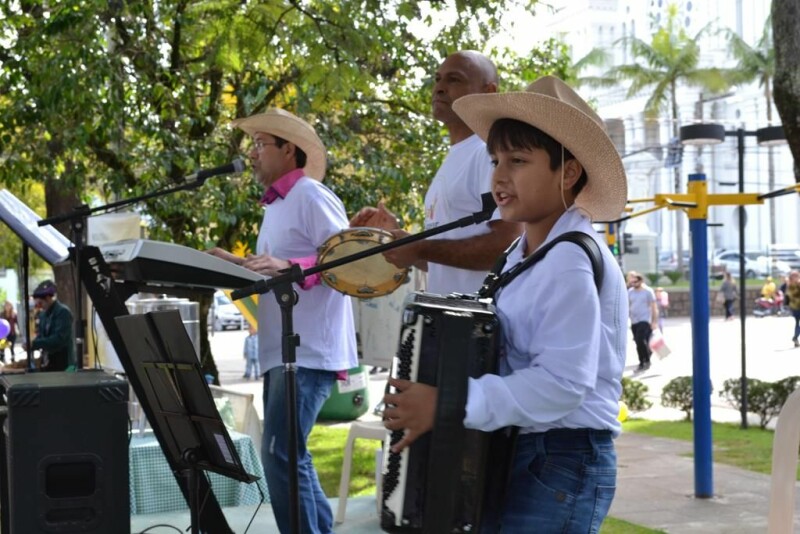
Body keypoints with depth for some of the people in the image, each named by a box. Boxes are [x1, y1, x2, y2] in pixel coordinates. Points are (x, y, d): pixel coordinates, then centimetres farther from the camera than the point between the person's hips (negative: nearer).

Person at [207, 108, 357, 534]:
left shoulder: (311, 195, -9)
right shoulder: (276, 205, 20)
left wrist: (289, 267, -29)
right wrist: (239, 266, 9)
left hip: (309, 352, -10)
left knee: (281, 455, -15)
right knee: (290, 456, 11)